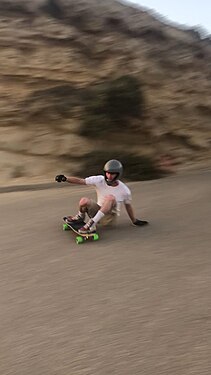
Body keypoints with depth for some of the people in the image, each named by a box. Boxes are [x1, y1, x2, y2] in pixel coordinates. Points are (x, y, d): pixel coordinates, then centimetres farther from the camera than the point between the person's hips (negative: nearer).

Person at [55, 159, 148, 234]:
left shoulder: (124, 190, -11)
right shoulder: (99, 180, -11)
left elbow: (128, 206, 6)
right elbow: (80, 181, -17)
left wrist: (134, 221, 16)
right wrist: (65, 179, -32)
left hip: (109, 216, -2)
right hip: (97, 211, 2)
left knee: (111, 197, -33)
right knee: (84, 201, -29)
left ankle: (92, 224, -31)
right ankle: (80, 218, 5)